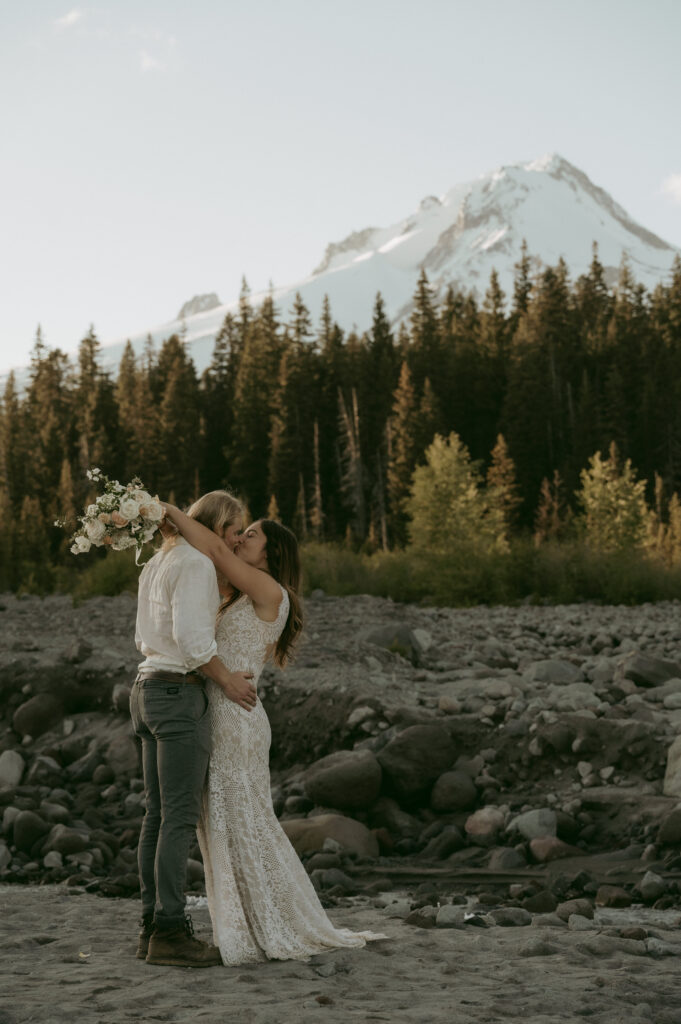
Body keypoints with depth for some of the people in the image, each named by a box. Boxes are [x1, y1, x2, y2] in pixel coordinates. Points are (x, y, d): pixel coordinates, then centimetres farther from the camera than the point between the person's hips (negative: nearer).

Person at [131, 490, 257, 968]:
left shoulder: (157, 564, 20)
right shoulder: (196, 564, -11)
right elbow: (190, 634, -21)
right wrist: (227, 679, -10)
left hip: (150, 689, 10)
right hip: (180, 692, -10)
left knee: (159, 815, 8)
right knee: (181, 817, -11)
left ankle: (153, 927, 8)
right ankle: (171, 933, -13)